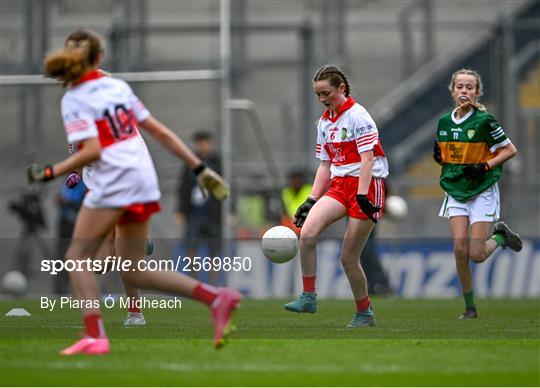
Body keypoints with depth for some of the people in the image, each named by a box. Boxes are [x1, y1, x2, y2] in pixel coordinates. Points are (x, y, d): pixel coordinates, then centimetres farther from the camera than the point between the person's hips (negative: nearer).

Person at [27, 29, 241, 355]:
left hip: (114, 180, -7)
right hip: (145, 179, 7)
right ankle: (216, 298, 1)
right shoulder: (118, 86, 15)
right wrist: (199, 167, 16)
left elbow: (92, 151, -17)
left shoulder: (74, 100, -5)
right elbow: (159, 132, 14)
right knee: (134, 272, 12)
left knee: (78, 257, 5)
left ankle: (95, 337, -9)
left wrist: (50, 172, -7)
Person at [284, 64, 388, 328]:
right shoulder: (324, 122, 15)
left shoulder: (357, 115, -9)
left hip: (366, 185, -6)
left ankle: (364, 313, 13)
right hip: (339, 185, 6)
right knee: (307, 232, -20)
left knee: (348, 258, -5)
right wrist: (312, 200, 11)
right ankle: (308, 297, -14)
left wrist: (362, 196, -22)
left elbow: (367, 159, -15)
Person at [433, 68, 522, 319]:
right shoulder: (444, 122, 4)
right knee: (460, 249, -9)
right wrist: (439, 157, -4)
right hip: (456, 191, 4)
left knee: (476, 256, -8)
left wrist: (485, 166, -18)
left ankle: (500, 236, 25)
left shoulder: (484, 121, -12)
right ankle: (470, 307, 3)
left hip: (482, 191, -4)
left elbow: (509, 149, -6)